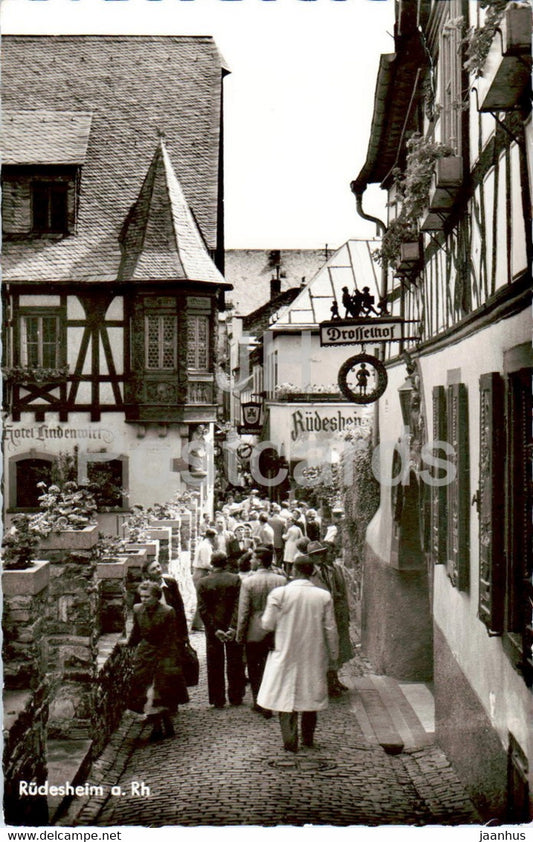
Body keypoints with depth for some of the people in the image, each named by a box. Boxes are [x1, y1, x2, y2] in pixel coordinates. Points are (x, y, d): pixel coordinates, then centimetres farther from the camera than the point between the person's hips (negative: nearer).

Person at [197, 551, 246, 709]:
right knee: (235, 663, 12)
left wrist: (215, 629, -10)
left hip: (213, 629, 0)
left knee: (215, 665, 8)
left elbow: (203, 609, -10)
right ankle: (235, 697, 18)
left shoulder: (203, 582, -6)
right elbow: (238, 605, -13)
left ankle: (217, 699, 11)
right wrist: (233, 627, -15)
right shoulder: (235, 579, -7)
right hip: (232, 627, 0)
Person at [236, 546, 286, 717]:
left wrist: (240, 636, -1)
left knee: (253, 670, 14)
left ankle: (258, 702, 21)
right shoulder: (281, 581, -5)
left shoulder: (248, 582, -13)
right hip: (275, 633, 2)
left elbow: (243, 612, -11)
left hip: (254, 633, -2)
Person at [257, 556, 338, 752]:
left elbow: (268, 625, -8)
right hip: (314, 656, 2)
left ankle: (290, 741, 3)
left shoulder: (279, 594, -13)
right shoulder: (324, 596, -7)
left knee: (286, 697, 7)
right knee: (310, 696, 17)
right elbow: (330, 629, -2)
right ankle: (308, 738, 27)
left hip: (285, 655, -2)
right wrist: (333, 655, 9)